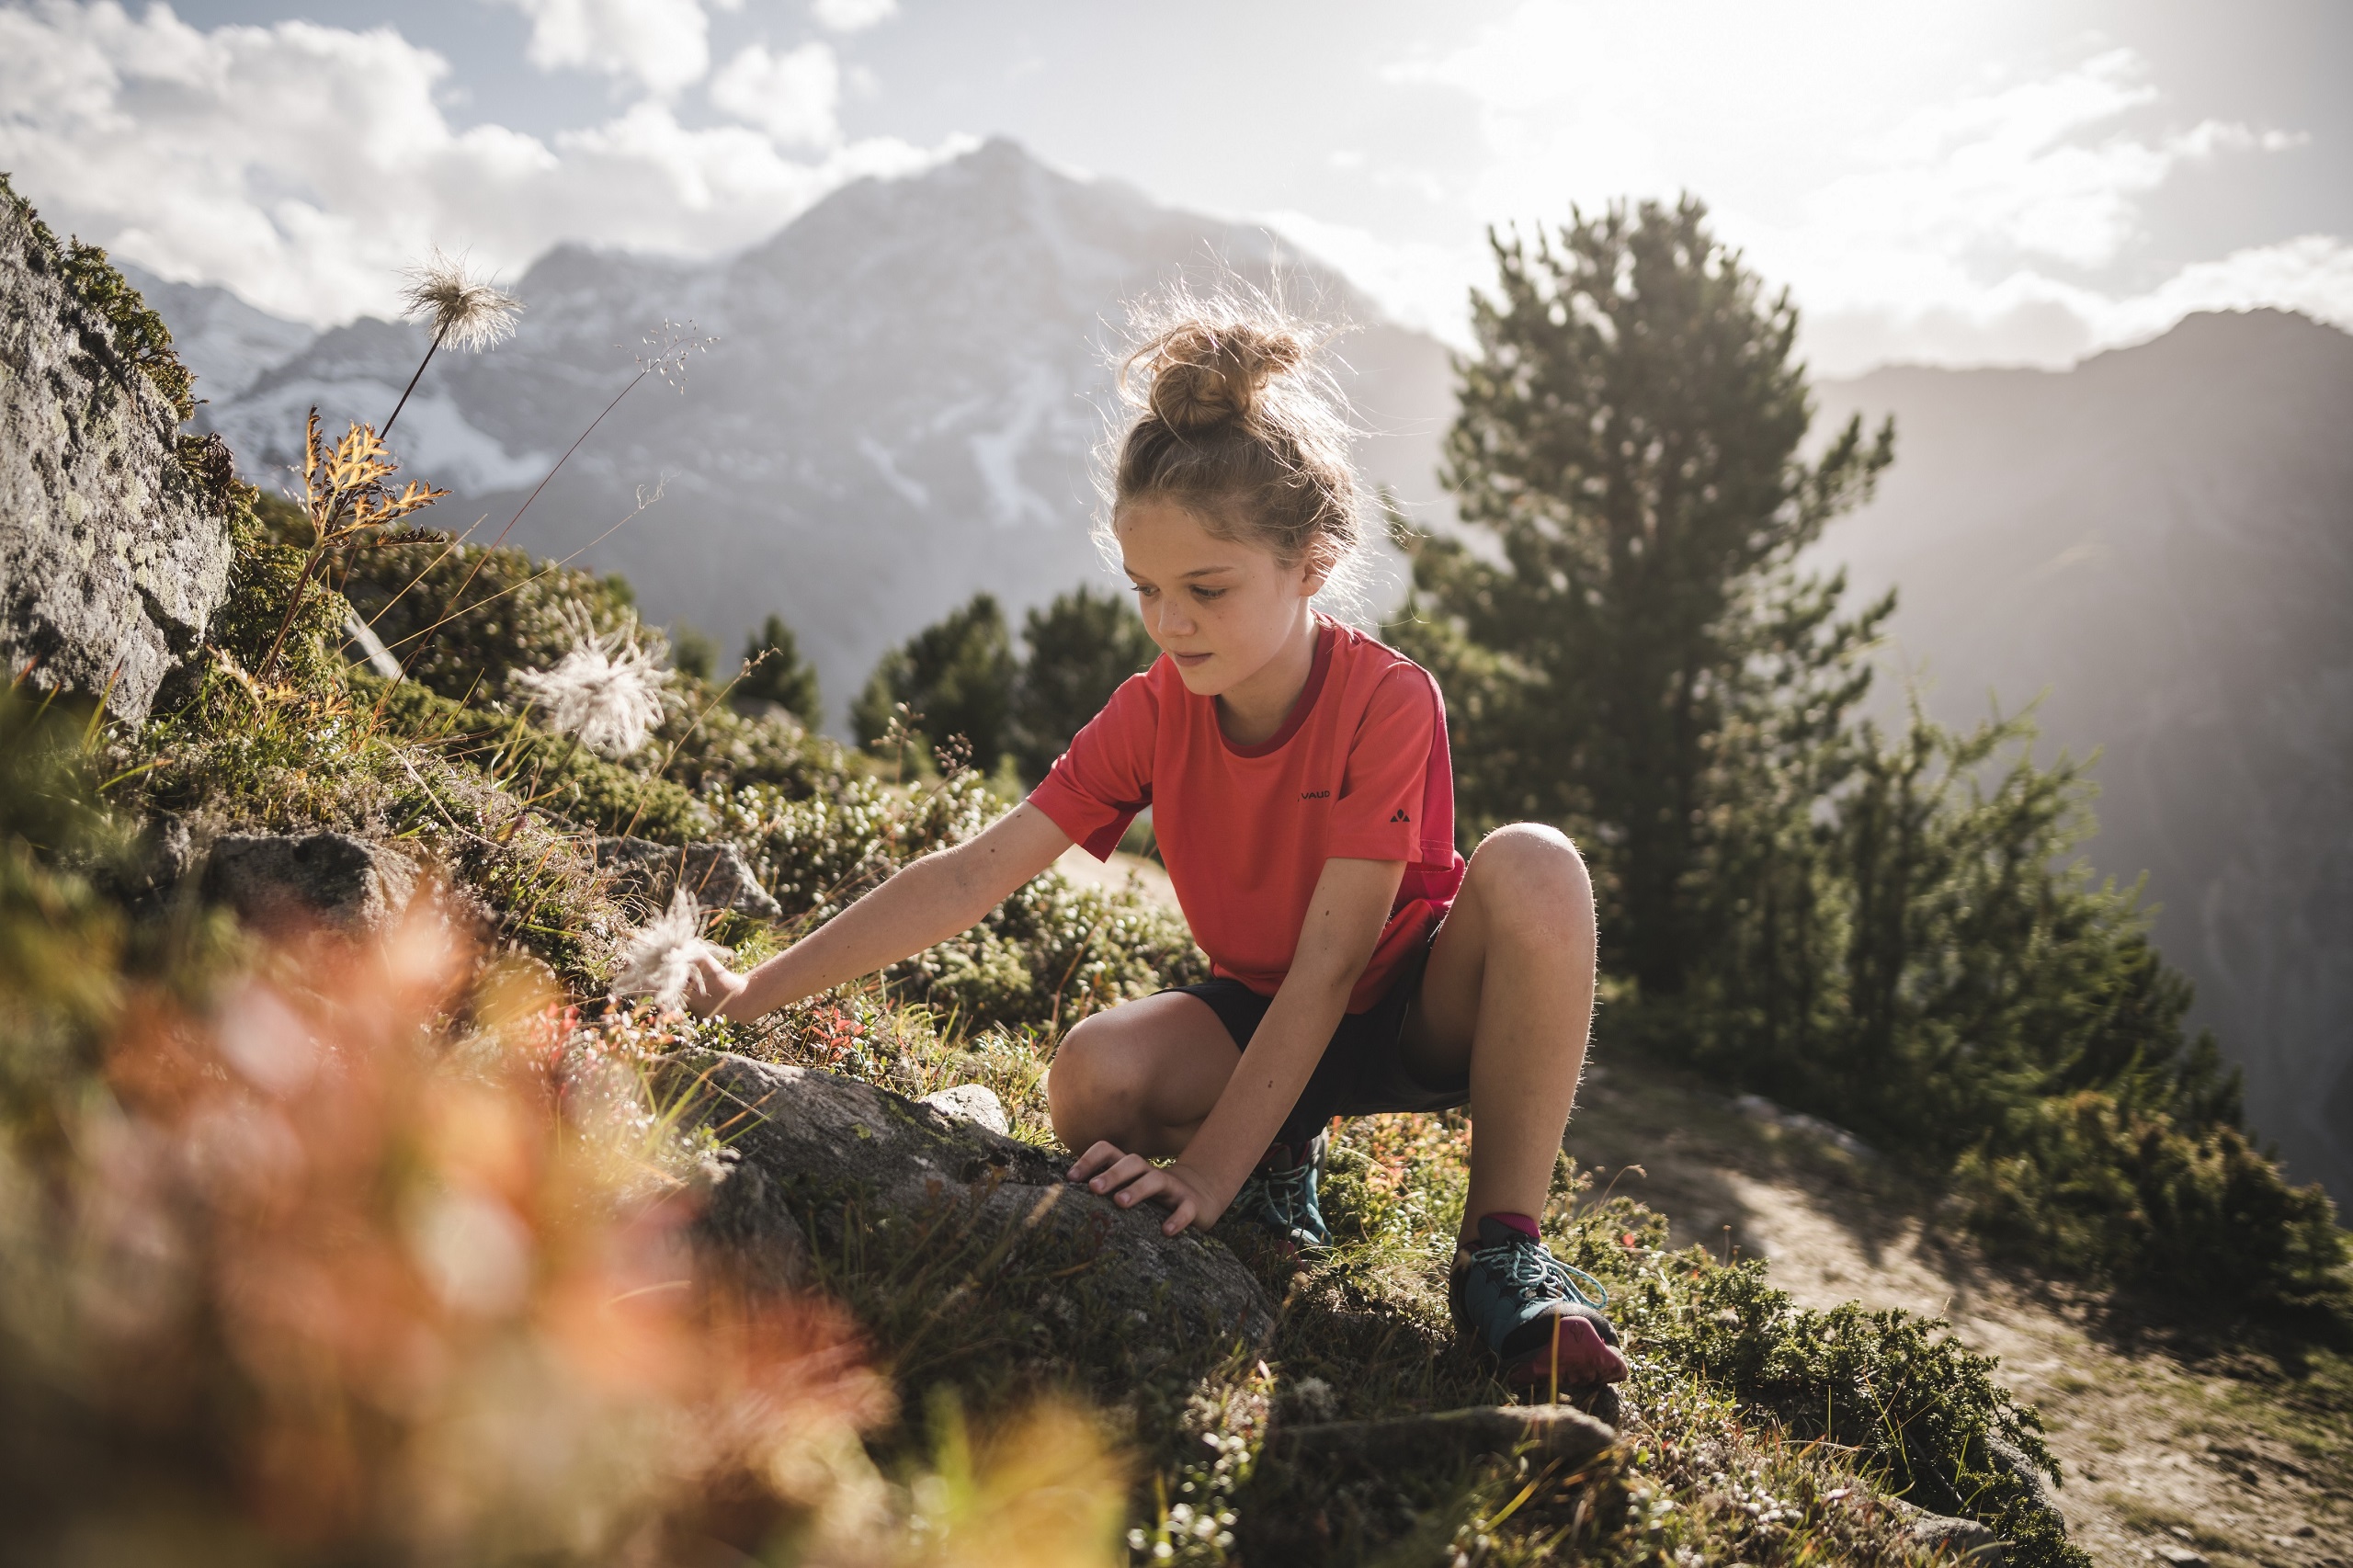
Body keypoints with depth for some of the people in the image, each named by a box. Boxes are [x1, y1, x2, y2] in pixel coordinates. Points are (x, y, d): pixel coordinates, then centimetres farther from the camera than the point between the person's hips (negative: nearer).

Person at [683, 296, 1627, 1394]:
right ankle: (1278, 1161, 3)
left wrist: (1205, 1171, -36)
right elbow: (972, 875, -14)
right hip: (1259, 1014, 3)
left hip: (1421, 1005, -3)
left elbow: (1329, 963, -29)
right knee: (1092, 1077, -30)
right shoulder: (1152, 713, -12)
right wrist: (755, 992, -19)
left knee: (1531, 864, -36)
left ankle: (1503, 1246, -24)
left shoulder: (1387, 699, -25)